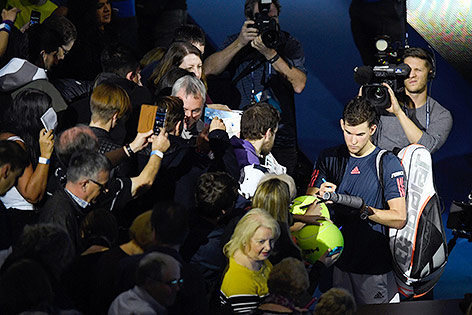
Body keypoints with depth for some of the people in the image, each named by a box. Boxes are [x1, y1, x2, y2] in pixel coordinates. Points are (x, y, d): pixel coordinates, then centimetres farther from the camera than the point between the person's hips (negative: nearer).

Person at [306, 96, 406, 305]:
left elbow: (399, 218, -11)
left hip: (375, 266, -3)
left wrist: (363, 210, -24)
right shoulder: (329, 159, 8)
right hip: (338, 262, 3)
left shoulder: (388, 164, -5)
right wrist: (319, 196, -20)